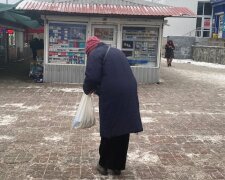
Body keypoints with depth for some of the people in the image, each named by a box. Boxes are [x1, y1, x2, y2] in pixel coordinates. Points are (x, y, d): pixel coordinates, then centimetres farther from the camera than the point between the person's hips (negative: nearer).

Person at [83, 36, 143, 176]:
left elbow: (92, 77, -12)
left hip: (112, 96, -7)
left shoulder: (95, 54, 0)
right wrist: (98, 88, 27)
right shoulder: (116, 51, 25)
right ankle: (117, 166, 22)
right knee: (122, 129, 12)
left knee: (109, 130, 7)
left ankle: (104, 164, 20)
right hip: (128, 94, 7)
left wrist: (87, 89, 9)